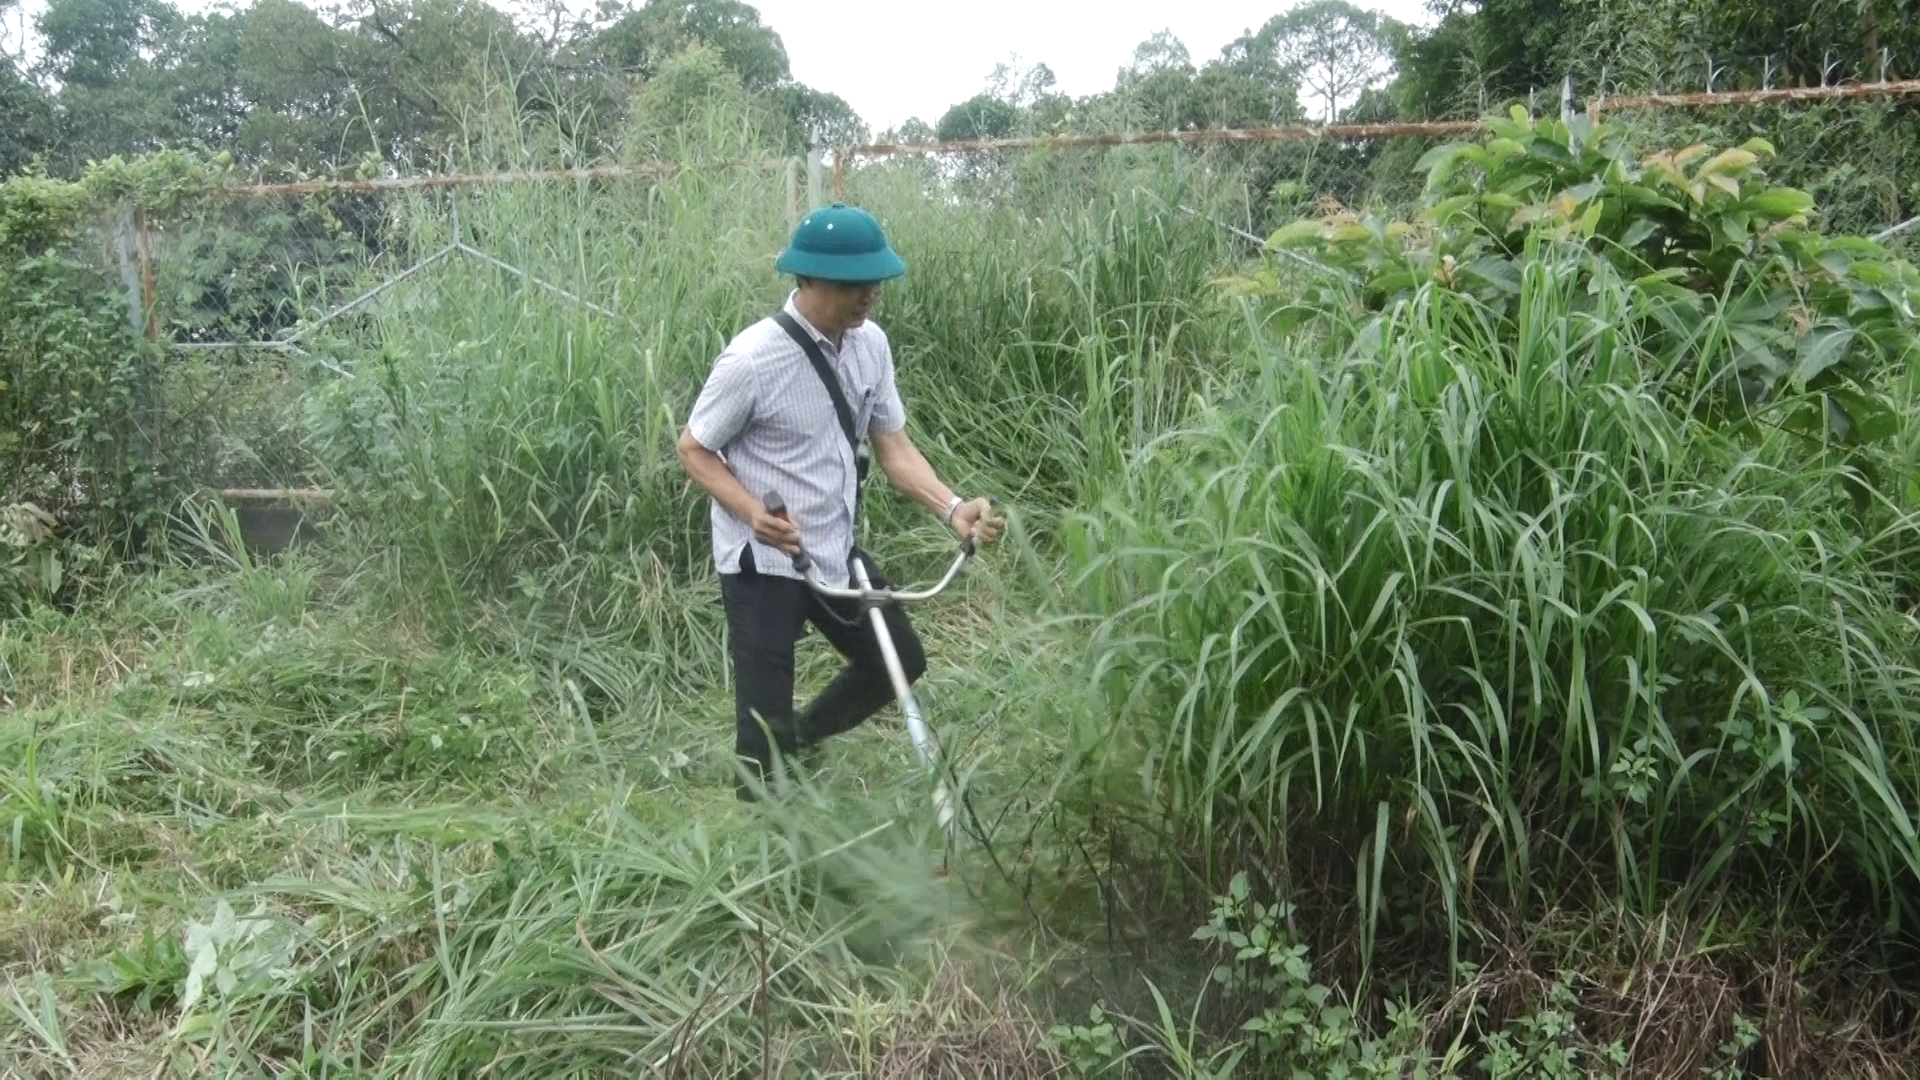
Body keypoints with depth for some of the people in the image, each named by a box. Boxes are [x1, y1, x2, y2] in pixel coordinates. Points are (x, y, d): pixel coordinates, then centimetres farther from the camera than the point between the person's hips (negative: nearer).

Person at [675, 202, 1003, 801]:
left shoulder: (870, 343, -5)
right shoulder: (752, 359, -24)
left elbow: (892, 444, 2)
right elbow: (693, 449, -13)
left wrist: (952, 508, -13)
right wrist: (752, 512, -29)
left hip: (835, 550, 7)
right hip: (762, 561, -7)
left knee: (901, 662, 20)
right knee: (764, 718, 1)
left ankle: (798, 739, 42)